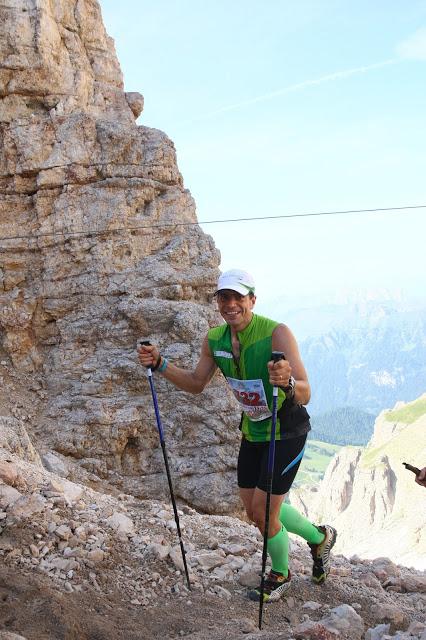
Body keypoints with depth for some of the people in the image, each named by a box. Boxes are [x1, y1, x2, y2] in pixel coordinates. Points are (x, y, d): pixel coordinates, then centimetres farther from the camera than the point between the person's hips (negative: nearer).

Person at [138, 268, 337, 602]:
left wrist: (288, 383, -57)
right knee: (255, 511, 13)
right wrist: (159, 363, -7)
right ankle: (320, 537, 38)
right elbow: (196, 383, 8)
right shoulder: (215, 339, -7)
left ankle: (280, 575, 26)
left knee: (264, 512, -5)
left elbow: (305, 395, -34)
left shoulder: (277, 333, -27)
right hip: (252, 431, 7)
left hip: (287, 433, -7)